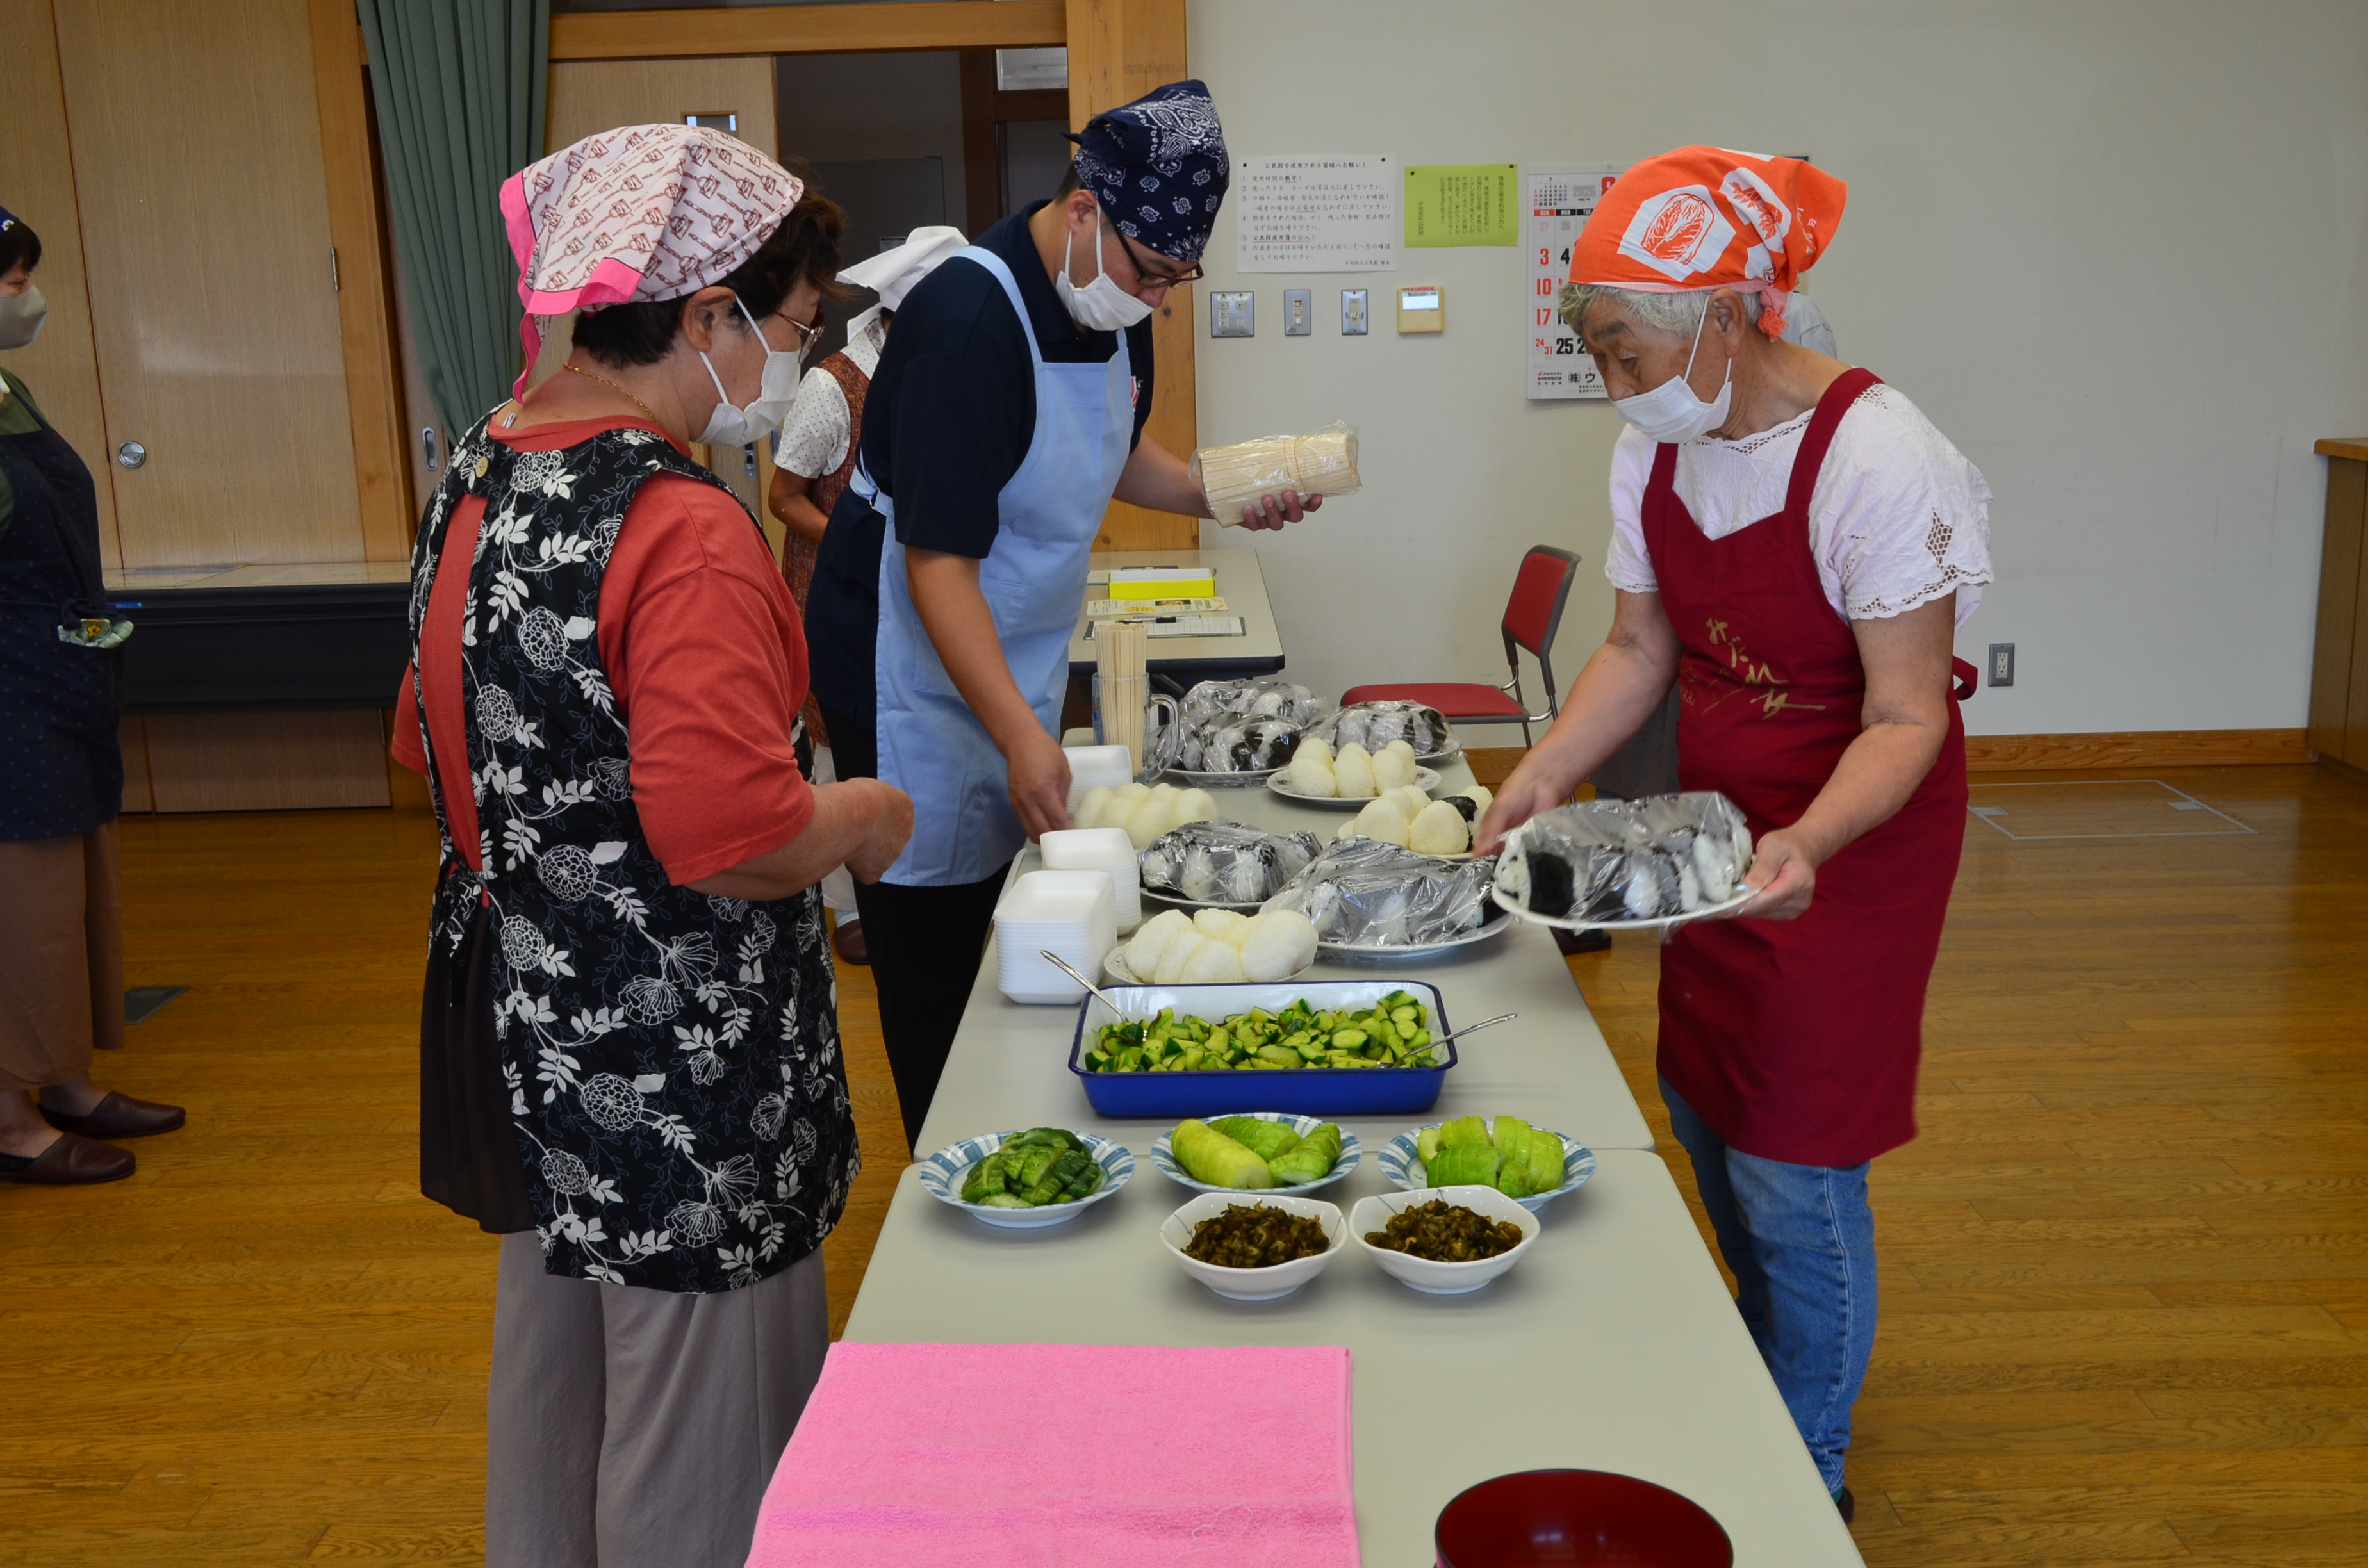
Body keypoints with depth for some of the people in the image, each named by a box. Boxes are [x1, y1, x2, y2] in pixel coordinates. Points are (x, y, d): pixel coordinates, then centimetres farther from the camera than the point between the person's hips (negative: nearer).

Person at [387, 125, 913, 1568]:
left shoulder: (479, 476, 5)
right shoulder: (686, 533, -25)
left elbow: (438, 745, 15)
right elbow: (731, 843, -30)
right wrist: (869, 815, -12)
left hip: (519, 1006, 9)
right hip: (673, 1064, -9)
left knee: (551, 1362, 27)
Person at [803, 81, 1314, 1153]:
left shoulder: (1112, 299, 1)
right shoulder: (970, 322, -27)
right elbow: (939, 563, -28)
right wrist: (1021, 735, -35)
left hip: (1017, 665, 8)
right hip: (914, 673, -8)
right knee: (935, 953, 2)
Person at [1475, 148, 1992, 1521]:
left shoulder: (1876, 458, -25)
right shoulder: (1658, 452, -3)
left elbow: (1906, 719, -24)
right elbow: (1640, 649, 5)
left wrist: (1808, 842, -42)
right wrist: (1544, 776, -10)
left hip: (1850, 838, -7)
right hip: (1722, 819, 7)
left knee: (1793, 1172, -1)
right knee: (1707, 1118, 17)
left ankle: (1808, 1489, 22)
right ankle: (1765, 1401, 42)